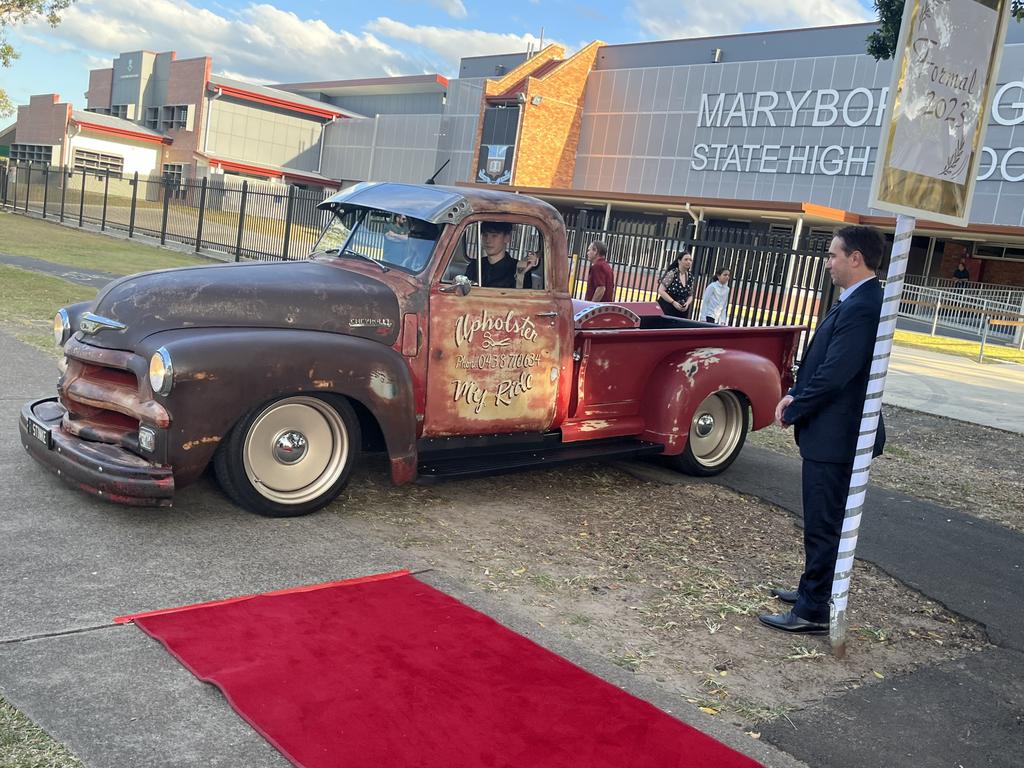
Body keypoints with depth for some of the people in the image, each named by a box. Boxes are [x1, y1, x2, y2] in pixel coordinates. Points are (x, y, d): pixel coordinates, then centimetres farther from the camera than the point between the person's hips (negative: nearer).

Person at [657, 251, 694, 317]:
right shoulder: (672, 274, -8)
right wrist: (673, 302, -18)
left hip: (682, 312, 5)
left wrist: (687, 303, -4)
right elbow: (661, 291, -12)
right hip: (667, 310, -5)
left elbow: (690, 295, 18)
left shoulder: (690, 278, 9)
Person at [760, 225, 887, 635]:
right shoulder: (857, 301, 11)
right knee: (822, 520, 21)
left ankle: (811, 612, 9)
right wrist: (795, 395, 1)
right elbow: (824, 363, 14)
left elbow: (834, 375, -24)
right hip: (833, 431, 10)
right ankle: (814, 590, 35)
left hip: (835, 436, -10)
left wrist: (792, 411, -11)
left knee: (823, 524, -1)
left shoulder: (862, 308, -22)